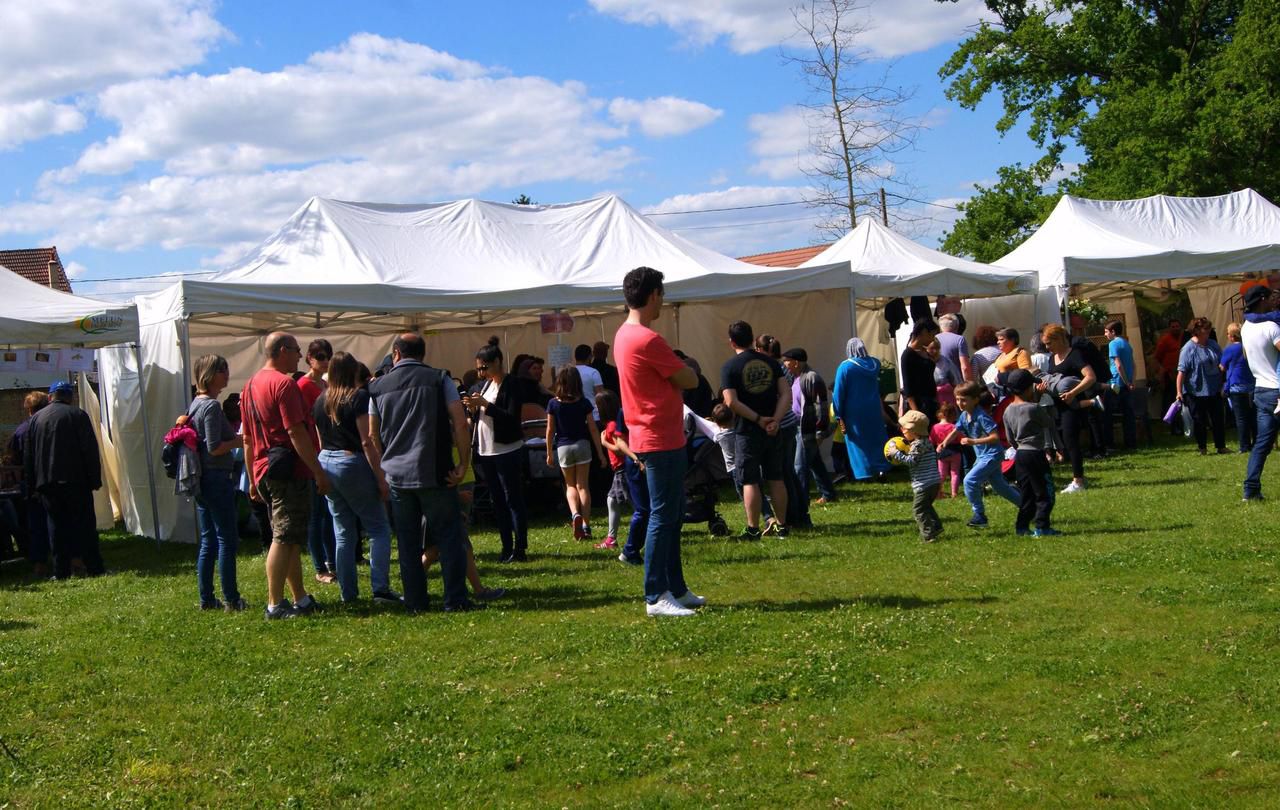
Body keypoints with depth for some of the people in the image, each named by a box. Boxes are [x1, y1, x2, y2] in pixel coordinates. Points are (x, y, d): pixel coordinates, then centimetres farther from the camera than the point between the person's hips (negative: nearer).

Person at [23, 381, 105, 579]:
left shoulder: (35, 419, 8)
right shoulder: (78, 416, -4)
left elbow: (27, 454, 11)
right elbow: (91, 451, -8)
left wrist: (34, 483, 16)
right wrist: (95, 480, -4)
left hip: (46, 482, 3)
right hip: (75, 481, -3)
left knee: (56, 524, 7)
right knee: (83, 523, 1)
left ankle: (61, 570, 4)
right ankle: (94, 567, -1)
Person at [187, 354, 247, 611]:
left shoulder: (195, 404, 13)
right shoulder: (212, 406, -15)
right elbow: (214, 448, -20)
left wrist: (236, 438, 14)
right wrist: (240, 441, -11)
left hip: (202, 481, 10)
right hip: (217, 479, -10)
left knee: (207, 541, 12)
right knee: (227, 539, -4)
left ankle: (206, 599, 15)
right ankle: (231, 599, -1)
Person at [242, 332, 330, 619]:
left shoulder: (250, 386, 14)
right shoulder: (284, 384, -13)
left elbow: (247, 439, 18)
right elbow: (296, 433, -19)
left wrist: (253, 480, 23)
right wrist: (318, 471, -17)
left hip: (264, 470, 9)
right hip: (290, 470, -9)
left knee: (290, 539, 16)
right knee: (284, 538, -6)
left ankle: (301, 598, 22)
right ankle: (275, 604, -4)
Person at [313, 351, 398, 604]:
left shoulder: (321, 401, 9)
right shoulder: (359, 397, -10)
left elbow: (321, 441, 16)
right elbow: (368, 441, -14)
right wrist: (381, 478, -13)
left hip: (326, 463, 7)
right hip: (353, 463, -6)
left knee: (343, 533, 11)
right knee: (379, 529, 0)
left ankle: (348, 593, 11)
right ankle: (380, 589, -9)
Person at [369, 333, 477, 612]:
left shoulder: (378, 387, 8)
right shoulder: (440, 379, 1)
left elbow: (372, 436, 10)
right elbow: (460, 424, -7)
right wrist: (464, 464, -2)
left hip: (396, 474, 3)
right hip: (435, 474, -3)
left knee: (407, 541, 9)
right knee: (449, 536, 3)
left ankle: (415, 602, 11)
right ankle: (455, 600, 1)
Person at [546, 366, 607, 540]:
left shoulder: (554, 404, -6)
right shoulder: (584, 403, -4)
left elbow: (550, 430, -2)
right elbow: (593, 429, -3)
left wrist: (549, 453, 8)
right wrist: (600, 453, 3)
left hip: (563, 447, 0)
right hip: (582, 445, 0)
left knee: (570, 485, 15)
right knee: (582, 485, 6)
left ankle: (575, 514, -12)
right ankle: (586, 526, 1)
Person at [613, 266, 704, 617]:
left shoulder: (624, 335, 12)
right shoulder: (647, 340, -20)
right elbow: (689, 380, -12)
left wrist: (677, 368, 0)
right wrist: (686, 368, 7)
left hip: (653, 439, 10)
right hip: (661, 440, -10)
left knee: (672, 515, 15)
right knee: (663, 516, -6)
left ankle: (676, 588, 22)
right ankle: (656, 597, -2)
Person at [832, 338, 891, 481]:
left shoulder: (845, 367, -13)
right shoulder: (875, 364, 0)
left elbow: (839, 393, -13)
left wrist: (839, 416, -10)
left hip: (854, 412, -4)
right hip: (874, 409, 4)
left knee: (858, 441, 4)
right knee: (877, 438, 15)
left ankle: (864, 472, 3)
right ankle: (881, 468, 14)